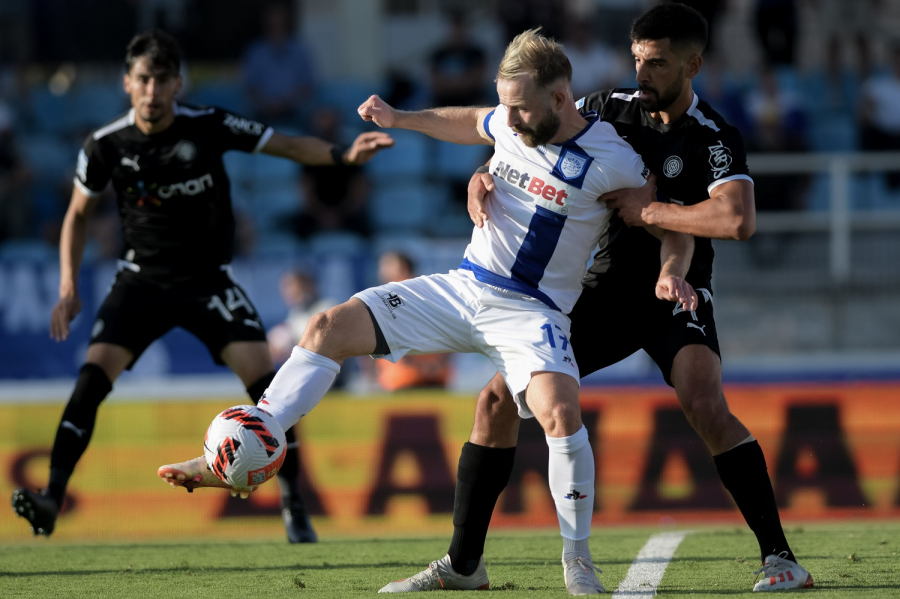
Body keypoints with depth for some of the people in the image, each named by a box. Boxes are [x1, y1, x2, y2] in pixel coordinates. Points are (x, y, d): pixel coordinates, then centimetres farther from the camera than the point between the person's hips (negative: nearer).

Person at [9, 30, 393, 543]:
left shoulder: (210, 126, -12)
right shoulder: (107, 146, -9)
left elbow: (289, 145, -4)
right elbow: (79, 213, 6)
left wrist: (343, 155, -22)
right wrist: (69, 289, -3)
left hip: (209, 278, 0)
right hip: (143, 280, 0)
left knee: (264, 379, -15)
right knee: (93, 376, -20)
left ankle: (294, 504, -1)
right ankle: (51, 500, -18)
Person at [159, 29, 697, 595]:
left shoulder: (614, 162, -16)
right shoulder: (511, 123, 1)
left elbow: (676, 228, -6)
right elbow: (470, 123, 26)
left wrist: (673, 272, -25)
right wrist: (401, 118, 20)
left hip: (531, 311, -6)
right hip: (462, 287, 6)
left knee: (560, 411, -33)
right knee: (329, 328, -5)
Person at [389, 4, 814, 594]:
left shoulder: (714, 139, -17)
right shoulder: (610, 109, -2)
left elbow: (738, 220, -36)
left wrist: (647, 210, -27)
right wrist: (483, 176, -13)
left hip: (675, 295, -5)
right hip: (604, 288, 5)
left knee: (705, 406, -30)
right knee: (499, 398, -4)